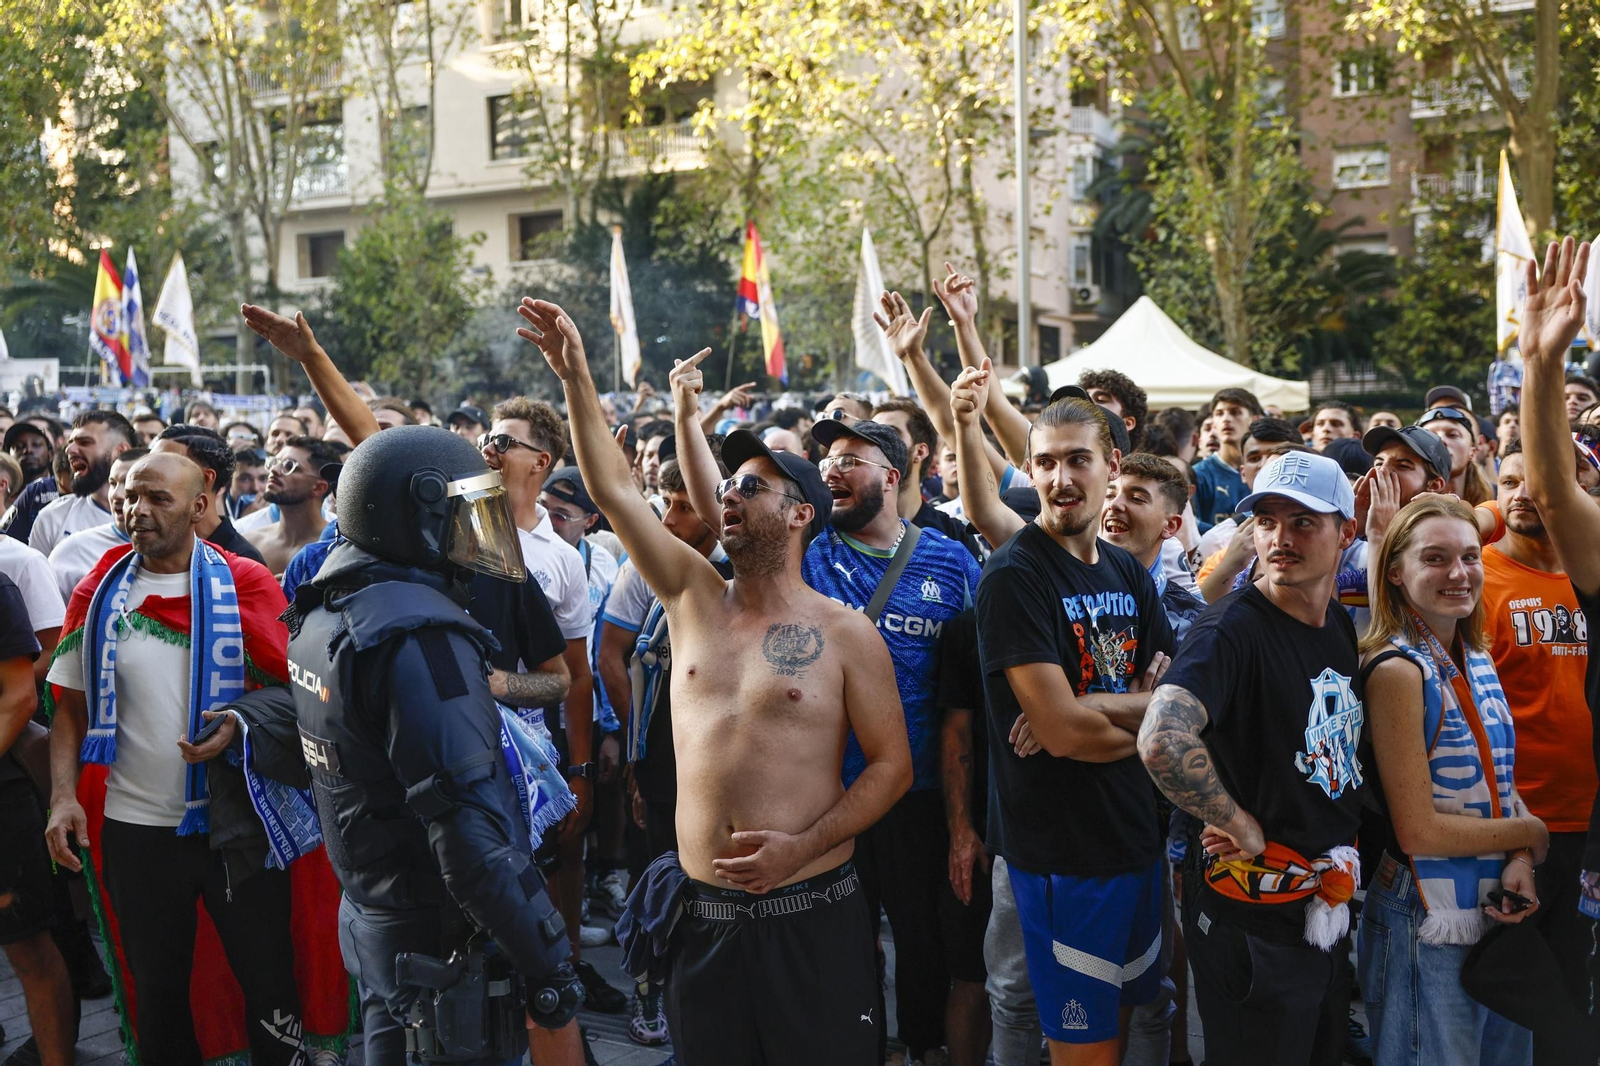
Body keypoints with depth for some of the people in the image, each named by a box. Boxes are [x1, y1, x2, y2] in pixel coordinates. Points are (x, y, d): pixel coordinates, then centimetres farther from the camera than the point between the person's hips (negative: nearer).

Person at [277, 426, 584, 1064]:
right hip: (441, 941, -9)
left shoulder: (322, 616, 6)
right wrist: (547, 965, -25)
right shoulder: (421, 635, -25)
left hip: (369, 918, 9)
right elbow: (469, 830, -30)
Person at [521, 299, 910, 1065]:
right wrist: (575, 375, -3)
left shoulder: (846, 634, -4)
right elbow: (613, 489, 2)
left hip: (811, 916, -3)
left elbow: (891, 765, -3)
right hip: (703, 913, 4)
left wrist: (804, 845, -14)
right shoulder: (695, 598, 7)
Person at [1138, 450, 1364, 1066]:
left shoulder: (1341, 626, 6)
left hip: (1328, 906, 8)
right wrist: (1239, 825, -23)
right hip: (1251, 918, -8)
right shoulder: (1234, 628, -19)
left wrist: (1343, 854, 7)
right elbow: (1161, 742, -36)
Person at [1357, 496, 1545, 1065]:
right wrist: (1531, 835, -8)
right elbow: (1418, 830, -19)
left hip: (1502, 911, 8)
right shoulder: (1398, 671, -17)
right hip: (1429, 926, -8)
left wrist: (1520, 863, -9)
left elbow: (1499, 783, 11)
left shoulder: (1478, 661, 7)